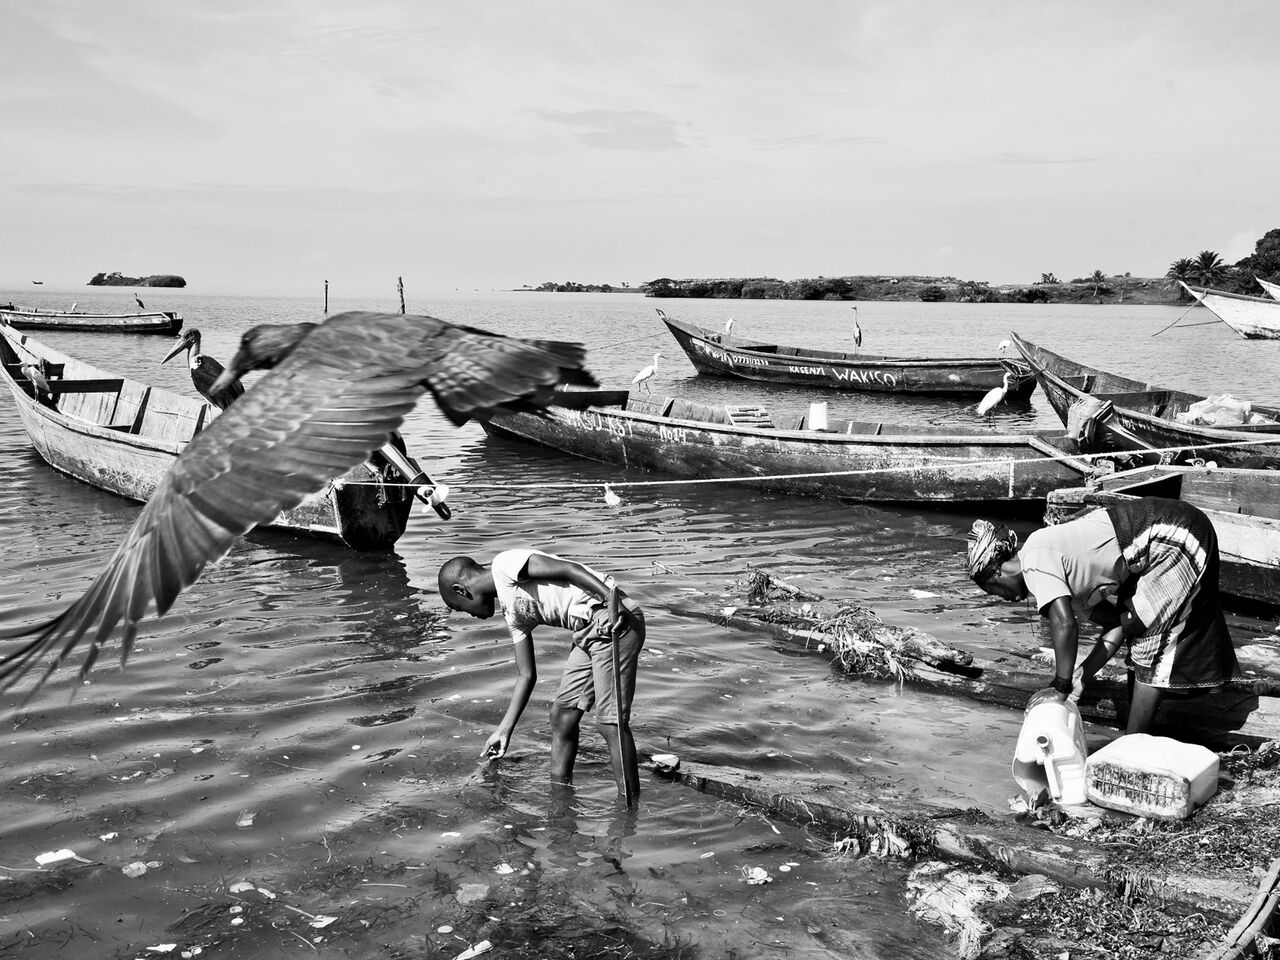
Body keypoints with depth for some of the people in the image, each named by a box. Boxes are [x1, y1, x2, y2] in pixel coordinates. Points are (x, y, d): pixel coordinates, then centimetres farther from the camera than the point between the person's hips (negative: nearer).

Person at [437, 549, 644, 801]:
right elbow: (526, 675, 23)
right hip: (589, 631, 10)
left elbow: (567, 569, -15)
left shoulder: (504, 565, -4)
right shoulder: (513, 614, 21)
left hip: (616, 620, -10)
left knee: (610, 722, -9)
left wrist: (612, 600, -25)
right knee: (561, 714, 14)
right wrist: (505, 730, 24)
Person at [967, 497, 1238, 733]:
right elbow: (1116, 624, 11)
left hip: (1176, 541, -10)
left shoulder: (1034, 559, -13)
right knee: (1135, 632, 15)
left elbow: (1064, 625, -23)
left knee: (1150, 642, -4)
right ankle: (1135, 736, 23)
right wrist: (1080, 678, 6)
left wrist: (1060, 687, -14)